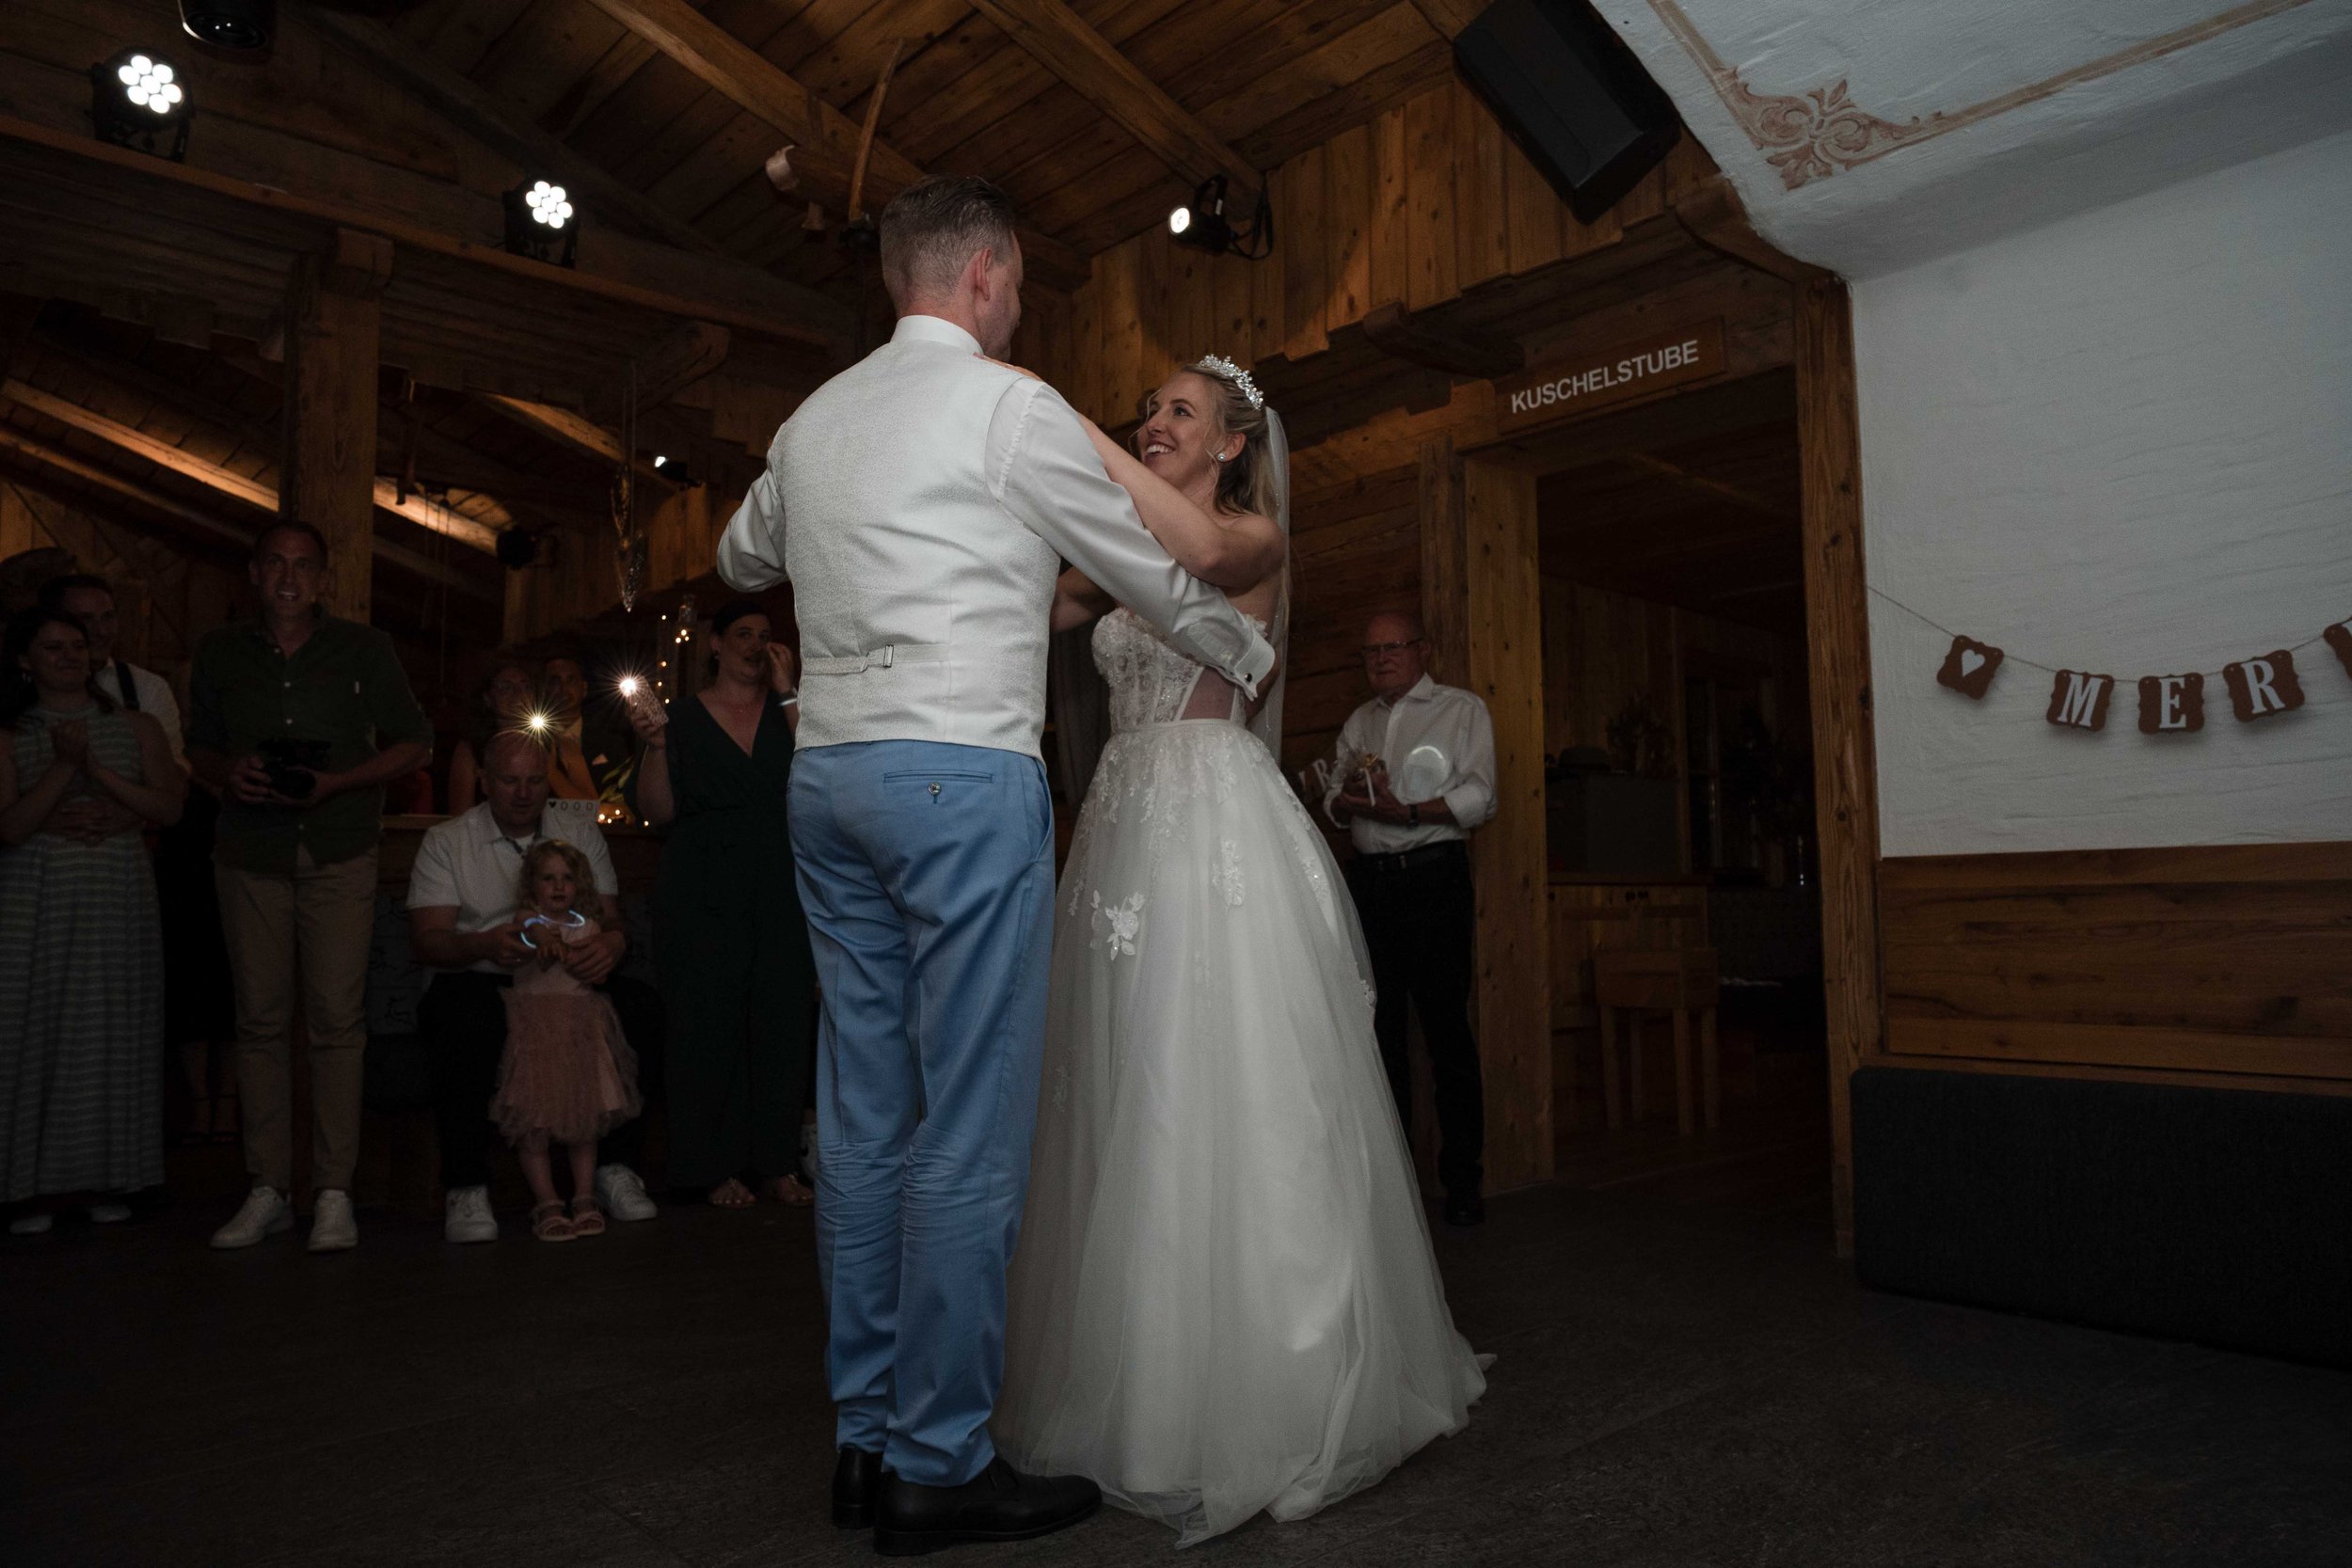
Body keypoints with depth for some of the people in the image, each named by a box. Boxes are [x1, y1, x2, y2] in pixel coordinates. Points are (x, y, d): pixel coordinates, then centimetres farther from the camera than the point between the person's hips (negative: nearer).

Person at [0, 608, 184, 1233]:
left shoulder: (136, 728, 9)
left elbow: (166, 806, -1)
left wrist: (96, 769, -12)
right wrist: (64, 766, -16)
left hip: (118, 900, 1)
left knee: (112, 1037, 2)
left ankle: (107, 1180, 11)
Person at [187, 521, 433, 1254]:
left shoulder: (364, 649, 4)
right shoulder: (222, 652, 11)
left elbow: (413, 743, 5)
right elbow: (199, 746, 19)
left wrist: (336, 783, -10)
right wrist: (227, 775, -5)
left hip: (340, 856, -2)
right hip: (250, 856, 2)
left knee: (336, 1020, -6)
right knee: (260, 1020, 3)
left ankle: (335, 1194, -1)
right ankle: (268, 1190, 11)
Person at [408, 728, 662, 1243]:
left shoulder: (580, 831, 15)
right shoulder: (445, 841, 8)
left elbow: (613, 922, 8)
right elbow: (427, 940, -4)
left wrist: (609, 946, -19)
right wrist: (488, 944, -27)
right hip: (480, 982, -2)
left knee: (641, 1004, -28)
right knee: (466, 1016, -38)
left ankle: (615, 1167, -19)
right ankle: (465, 1190, -29)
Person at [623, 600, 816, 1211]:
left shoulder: (790, 708, 13)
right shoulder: (683, 715, 8)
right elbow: (658, 811, 3)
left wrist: (788, 693, -4)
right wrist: (655, 746, -13)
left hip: (782, 891, 1)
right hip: (705, 898, -1)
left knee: (783, 1020, -1)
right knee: (708, 1023, -3)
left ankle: (777, 1163, 7)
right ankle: (717, 1167, 6)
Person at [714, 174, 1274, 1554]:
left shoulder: (813, 422, 16)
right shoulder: (1009, 405, -2)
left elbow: (743, 558, 33)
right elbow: (1151, 573, 5)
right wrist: (1253, 654, 21)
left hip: (831, 772, 8)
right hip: (963, 773, -7)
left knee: (866, 1114, 10)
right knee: (970, 1127, -2)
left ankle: (867, 1438, 21)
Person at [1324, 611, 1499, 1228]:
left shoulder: (1462, 710, 6)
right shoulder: (1357, 723, 20)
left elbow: (1479, 796, -5)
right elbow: (1334, 801, 19)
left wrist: (1406, 812, -17)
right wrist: (1350, 799, -5)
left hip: (1433, 874, -5)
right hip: (1368, 880, 5)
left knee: (1445, 1026, -7)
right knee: (1379, 1027, 6)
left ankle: (1462, 1180, 2)